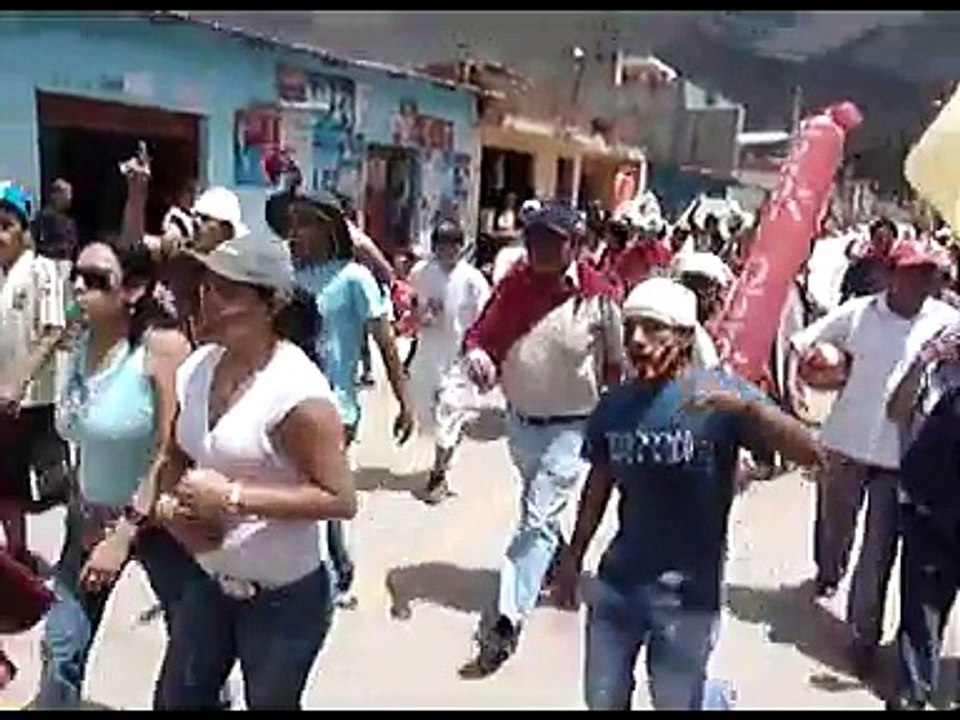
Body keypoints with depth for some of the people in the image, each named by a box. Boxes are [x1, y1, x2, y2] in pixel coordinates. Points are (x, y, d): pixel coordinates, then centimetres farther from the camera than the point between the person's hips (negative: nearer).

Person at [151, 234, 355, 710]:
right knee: (176, 700, 21)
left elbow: (340, 500, -24)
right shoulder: (197, 367, -3)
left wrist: (234, 497, -25)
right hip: (208, 581, 7)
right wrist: (169, 499, -9)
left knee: (270, 703, 16)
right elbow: (178, 456, 12)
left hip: (284, 597, -6)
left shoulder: (296, 391, -25)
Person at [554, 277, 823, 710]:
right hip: (617, 582, 4)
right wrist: (573, 557, 16)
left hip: (688, 591, -4)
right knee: (601, 700, 18)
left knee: (676, 703, 11)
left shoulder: (722, 393, -14)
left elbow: (810, 454, -22)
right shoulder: (614, 403, -2)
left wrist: (747, 405, -38)